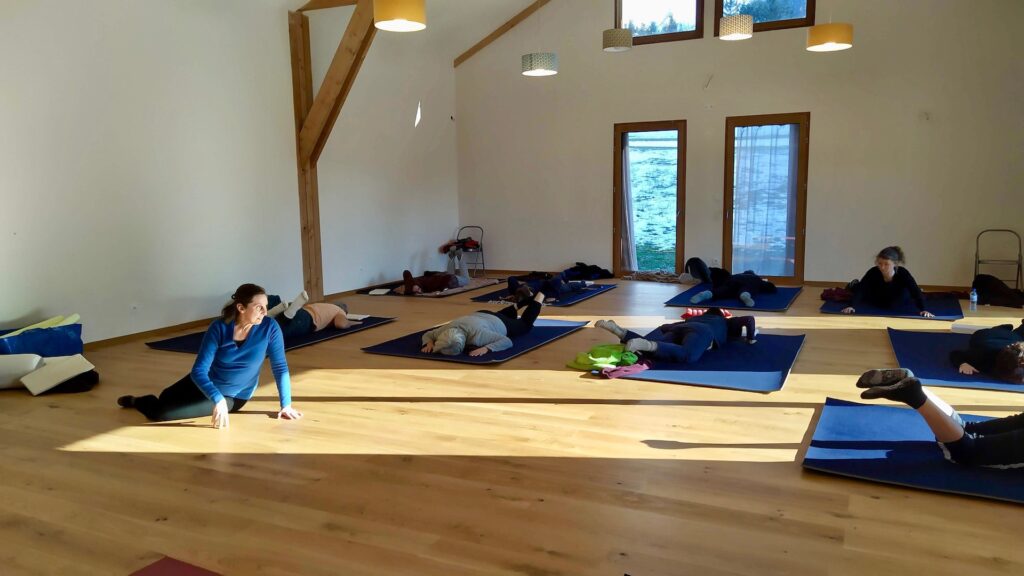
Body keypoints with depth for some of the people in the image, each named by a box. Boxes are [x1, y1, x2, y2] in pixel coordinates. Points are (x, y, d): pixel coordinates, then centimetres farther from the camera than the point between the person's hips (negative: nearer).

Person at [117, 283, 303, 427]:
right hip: (206, 382, 1)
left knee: (160, 413, -8)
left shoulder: (269, 329, -26)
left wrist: (286, 404, -22)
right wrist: (217, 400, -43)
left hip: (232, 397, -1)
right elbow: (199, 370, -28)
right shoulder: (219, 328, -25)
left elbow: (280, 368, -18)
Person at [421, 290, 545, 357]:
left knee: (526, 325, 28)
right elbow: (427, 334, -15)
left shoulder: (476, 333, -48)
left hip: (500, 323, -3)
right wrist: (429, 343, -37)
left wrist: (486, 348, -57)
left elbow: (507, 341, -44)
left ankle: (540, 295, 47)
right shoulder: (446, 330, -35)